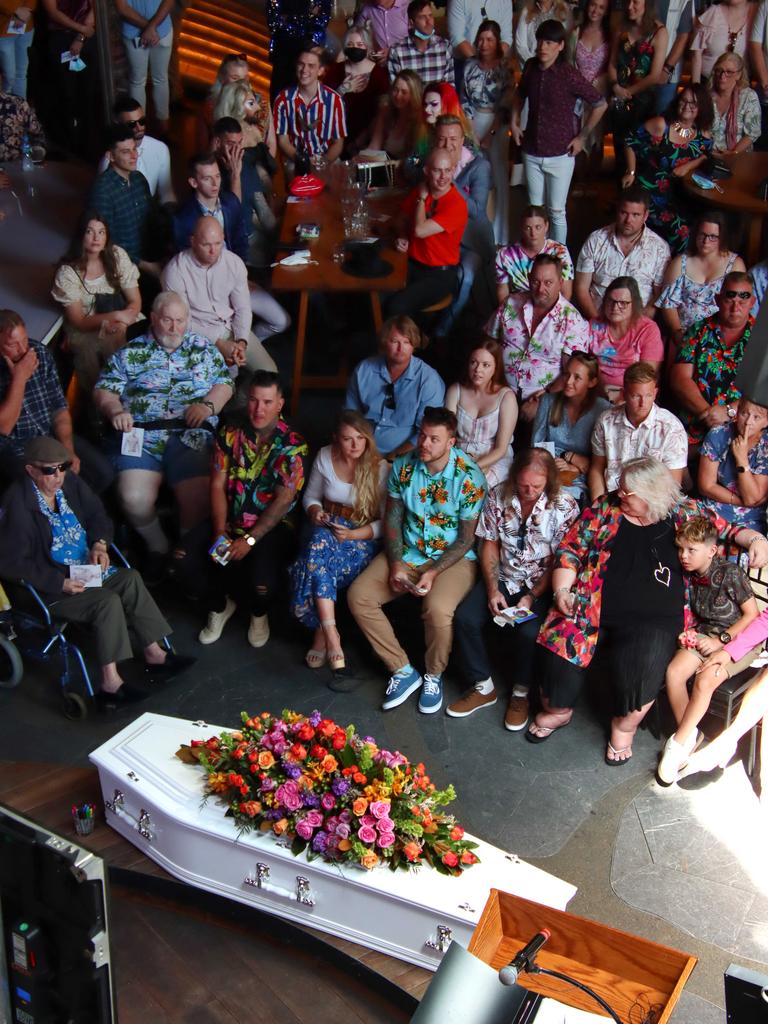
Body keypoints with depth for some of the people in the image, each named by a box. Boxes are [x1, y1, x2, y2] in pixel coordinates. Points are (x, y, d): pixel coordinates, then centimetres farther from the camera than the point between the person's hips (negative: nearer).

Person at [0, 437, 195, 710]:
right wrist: (60, 583, -22)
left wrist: (99, 544, -5)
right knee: (108, 602, -27)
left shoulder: (71, 483, 2)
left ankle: (154, 654, -12)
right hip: (50, 589, -7)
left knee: (130, 579, -17)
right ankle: (111, 682, -23)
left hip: (87, 570, 7)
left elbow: (98, 516, 16)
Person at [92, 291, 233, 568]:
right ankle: (157, 545, 6)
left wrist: (208, 404, -5)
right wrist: (115, 411, -9)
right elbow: (103, 390, 12)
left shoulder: (204, 349, 18)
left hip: (191, 434, 0)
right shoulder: (130, 352, 14)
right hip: (140, 434, 0)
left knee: (198, 499, -24)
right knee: (134, 498, -25)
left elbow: (225, 384, 15)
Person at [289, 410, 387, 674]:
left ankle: (322, 632, -15)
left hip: (363, 536, -3)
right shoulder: (325, 457, 3)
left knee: (314, 565, -34)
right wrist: (315, 512, -8)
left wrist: (353, 534, -18)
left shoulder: (380, 468, -7)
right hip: (327, 529, 3)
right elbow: (311, 496, 16)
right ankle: (331, 636, -38)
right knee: (318, 544, -37)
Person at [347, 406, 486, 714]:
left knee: (437, 608, -34)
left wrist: (433, 572, -20)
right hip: (406, 552, 5)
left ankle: (433, 675, -2)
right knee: (358, 596, -15)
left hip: (453, 558, -4)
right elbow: (393, 517, 3)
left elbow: (467, 538, -11)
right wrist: (395, 564, -10)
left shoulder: (469, 477, -16)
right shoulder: (403, 466, -4)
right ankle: (402, 670, -2)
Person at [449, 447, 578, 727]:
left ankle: (521, 692, 0)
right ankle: (482, 687, 2)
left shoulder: (565, 507, -14)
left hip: (541, 585, -3)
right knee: (465, 618, -19)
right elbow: (490, 545, 2)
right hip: (503, 578, 4)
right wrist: (492, 590, -8)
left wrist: (532, 597, -19)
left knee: (529, 631, -29)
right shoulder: (498, 496, -5)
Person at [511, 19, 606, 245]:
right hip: (531, 153, 4)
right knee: (534, 209, 13)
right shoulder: (531, 67, 0)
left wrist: (581, 137, -6)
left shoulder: (569, 75, -14)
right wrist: (514, 123, 11)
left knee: (556, 212, 3)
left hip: (560, 155, -4)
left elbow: (600, 105, -8)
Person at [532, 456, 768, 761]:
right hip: (591, 607, 2)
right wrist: (561, 591, -3)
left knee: (642, 665, -26)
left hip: (653, 618, -1)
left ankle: (625, 725, 9)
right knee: (558, 645, -19)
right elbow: (569, 551, 10)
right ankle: (557, 710, 15)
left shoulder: (684, 514, 7)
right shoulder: (603, 509, 8)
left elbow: (726, 531, 16)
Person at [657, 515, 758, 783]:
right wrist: (689, 632, -3)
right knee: (674, 672, -21)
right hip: (704, 635, 6)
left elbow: (752, 614, -12)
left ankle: (679, 742, -13)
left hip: (738, 638, -6)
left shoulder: (730, 573, -17)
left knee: (704, 681, -29)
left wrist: (721, 640, -16)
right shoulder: (690, 574, 2)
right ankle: (689, 736, -8)